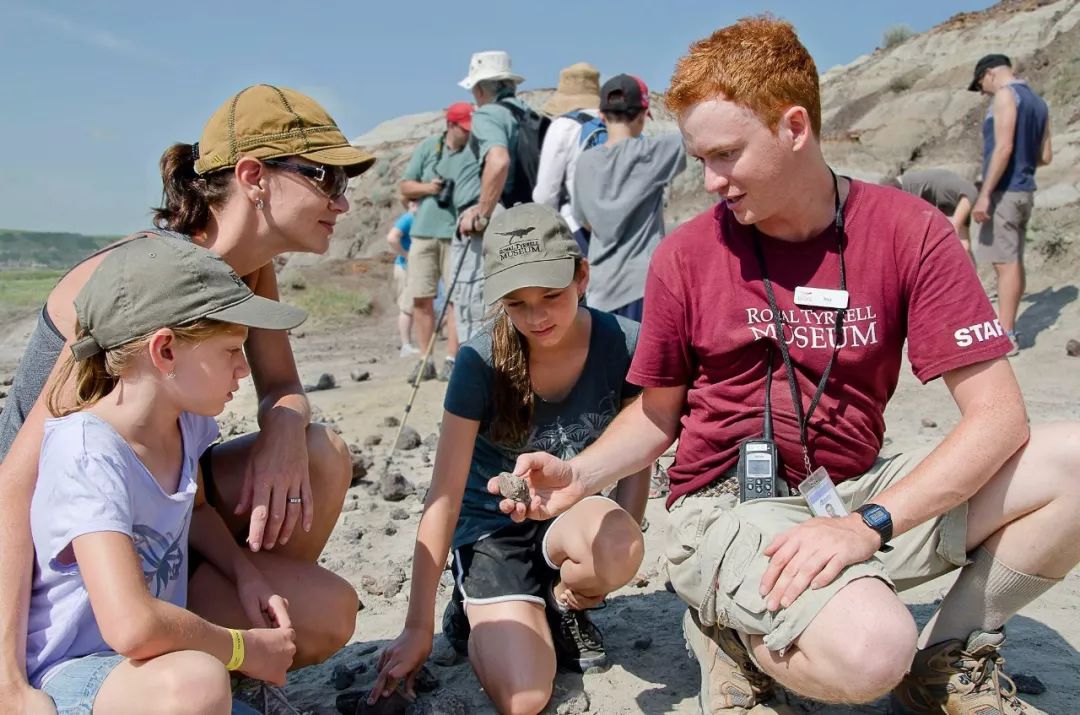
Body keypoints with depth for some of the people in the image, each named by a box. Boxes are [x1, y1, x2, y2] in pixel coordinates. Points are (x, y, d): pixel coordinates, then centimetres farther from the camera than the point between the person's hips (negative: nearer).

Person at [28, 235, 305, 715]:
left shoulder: (186, 424, 0)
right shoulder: (87, 455, -25)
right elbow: (132, 626, -35)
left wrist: (246, 576, 5)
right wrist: (243, 649, -19)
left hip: (155, 669, 8)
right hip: (67, 676, -7)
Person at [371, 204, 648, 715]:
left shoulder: (624, 345, -17)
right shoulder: (482, 362, -21)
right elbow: (445, 496, -18)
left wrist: (618, 550, -12)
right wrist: (417, 627, -17)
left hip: (566, 517, 2)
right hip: (492, 526, -2)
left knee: (616, 550, -36)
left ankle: (562, 602, 1)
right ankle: (476, 612, 13)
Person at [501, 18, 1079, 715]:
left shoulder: (908, 232, -6)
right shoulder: (687, 254, -5)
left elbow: (997, 414, -11)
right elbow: (659, 414, 7)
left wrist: (868, 523, -24)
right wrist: (578, 475, -12)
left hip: (857, 493, 3)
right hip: (726, 504, -3)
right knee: (866, 654, -34)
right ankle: (732, 635, 2)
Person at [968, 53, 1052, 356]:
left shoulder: (1005, 95, -9)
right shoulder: (1038, 101, 16)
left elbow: (1003, 147, -20)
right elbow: (1045, 156, 16)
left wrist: (984, 193, -22)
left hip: (1005, 191, -9)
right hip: (1025, 190, 9)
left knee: (1005, 262, -8)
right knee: (1014, 262, 12)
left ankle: (1005, 337, -6)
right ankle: (1007, 328, 19)